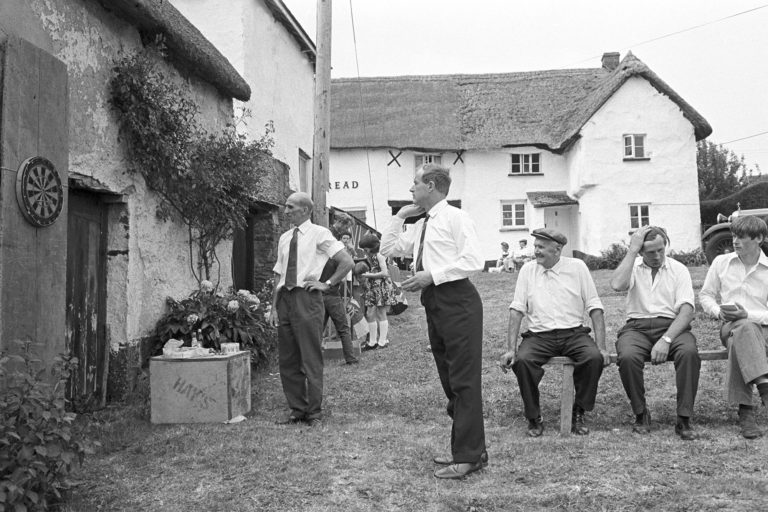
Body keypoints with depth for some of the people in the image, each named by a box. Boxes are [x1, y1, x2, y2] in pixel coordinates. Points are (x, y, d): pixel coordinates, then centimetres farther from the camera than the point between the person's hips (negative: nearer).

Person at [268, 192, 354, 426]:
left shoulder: (319, 234, -3)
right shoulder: (284, 238, 16)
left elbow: (347, 262, -7)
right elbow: (278, 275, 16)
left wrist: (327, 284, -8)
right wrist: (273, 306, 9)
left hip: (306, 297, -6)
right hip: (284, 298, 6)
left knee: (311, 358, -2)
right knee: (287, 360, 9)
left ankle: (314, 413, 7)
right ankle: (297, 410, 20)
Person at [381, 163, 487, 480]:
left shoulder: (455, 218, -5)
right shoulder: (421, 226, 20)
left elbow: (474, 260, -15)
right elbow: (388, 248, 26)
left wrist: (433, 275, -17)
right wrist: (400, 216, 17)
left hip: (457, 300, -9)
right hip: (434, 303, 9)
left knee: (464, 380, -6)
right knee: (450, 381, 12)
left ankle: (468, 456, -1)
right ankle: (468, 449, 22)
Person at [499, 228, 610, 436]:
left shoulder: (577, 267, 2)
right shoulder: (528, 270, 6)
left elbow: (595, 308, 1)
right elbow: (516, 310, 1)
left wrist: (601, 347, -9)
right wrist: (510, 349, -9)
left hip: (574, 333, 0)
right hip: (539, 335, 0)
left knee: (595, 358, -29)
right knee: (521, 360, -29)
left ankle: (578, 414, -6)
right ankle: (534, 417, -8)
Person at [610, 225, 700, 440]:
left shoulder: (678, 269, 7)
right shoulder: (633, 267, 8)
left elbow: (687, 310, -5)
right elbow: (617, 284, -17)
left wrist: (666, 340, -19)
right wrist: (632, 249, -12)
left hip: (671, 326, 0)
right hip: (637, 326, 0)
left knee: (689, 352, -32)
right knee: (628, 357, -32)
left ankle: (684, 419, -21)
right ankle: (640, 414, -9)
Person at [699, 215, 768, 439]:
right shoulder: (721, 262, 13)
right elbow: (705, 294, 18)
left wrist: (748, 315, -17)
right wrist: (718, 311, -3)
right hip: (730, 326, 1)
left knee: (739, 343, -38)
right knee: (744, 329, -39)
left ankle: (745, 409, -38)